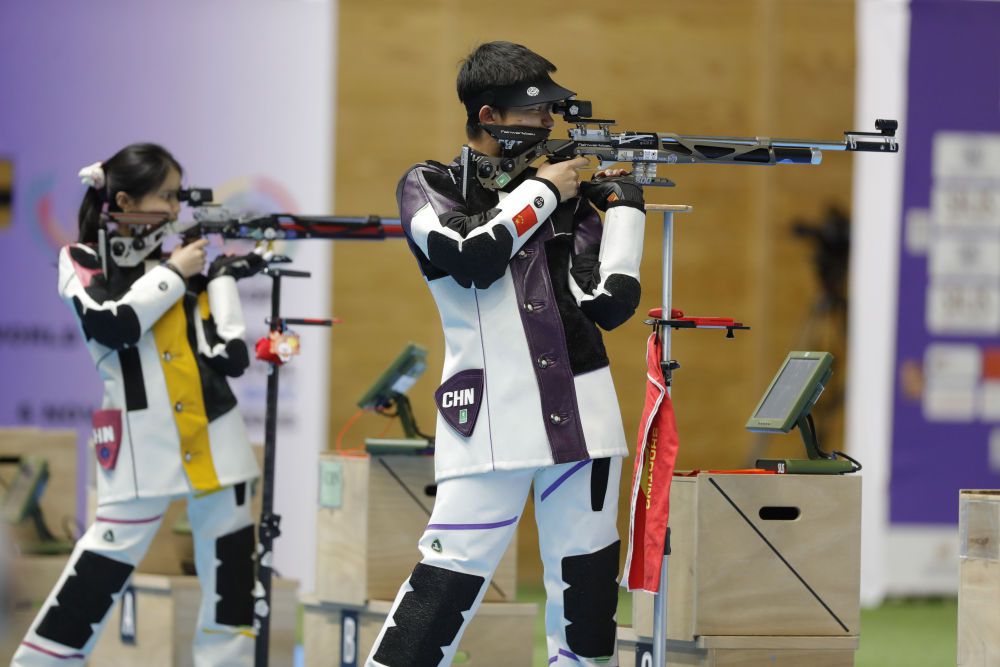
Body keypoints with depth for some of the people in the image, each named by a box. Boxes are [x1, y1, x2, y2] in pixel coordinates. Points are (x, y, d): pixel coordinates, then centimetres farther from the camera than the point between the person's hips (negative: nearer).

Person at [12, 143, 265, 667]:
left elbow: (231, 357, 5)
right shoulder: (83, 262, 4)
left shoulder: (181, 263, 12)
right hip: (142, 447, -5)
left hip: (214, 438, 5)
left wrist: (223, 280, 2)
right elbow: (112, 325, -17)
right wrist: (172, 274, -8)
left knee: (230, 567, 4)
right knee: (109, 557, -8)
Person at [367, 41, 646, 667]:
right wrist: (540, 193, -5)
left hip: (580, 415, 4)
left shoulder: (569, 194, 12)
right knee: (452, 574, -12)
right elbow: (471, 257, -16)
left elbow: (611, 303, 4)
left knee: (587, 570, 7)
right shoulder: (431, 187, 4)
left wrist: (624, 207, 0)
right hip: (488, 421, -4)